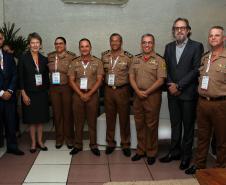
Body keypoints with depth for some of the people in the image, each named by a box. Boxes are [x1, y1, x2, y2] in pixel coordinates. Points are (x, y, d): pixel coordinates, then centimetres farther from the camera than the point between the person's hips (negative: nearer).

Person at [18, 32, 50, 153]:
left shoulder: (44, 59, 5)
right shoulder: (23, 59, -5)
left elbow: (46, 77, 9)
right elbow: (20, 78, -7)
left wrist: (46, 90, 4)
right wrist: (24, 94, -11)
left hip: (42, 93, 3)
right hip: (29, 94, -3)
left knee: (41, 118, 9)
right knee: (31, 119, 6)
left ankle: (40, 141, 22)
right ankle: (33, 143, 18)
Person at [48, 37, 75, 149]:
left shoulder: (71, 56, -4)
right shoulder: (50, 56, 8)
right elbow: (48, 70, 13)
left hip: (67, 87, -3)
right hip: (54, 88, 3)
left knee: (68, 113, 2)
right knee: (57, 113, 8)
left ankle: (69, 138, 17)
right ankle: (59, 138, 21)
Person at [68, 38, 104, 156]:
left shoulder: (97, 62, 1)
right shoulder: (74, 63, 5)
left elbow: (99, 80, -3)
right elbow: (71, 80, 2)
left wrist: (89, 94, -11)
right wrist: (81, 94, -9)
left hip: (92, 94, -1)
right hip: (78, 94, 1)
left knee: (92, 121, 5)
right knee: (78, 121, 7)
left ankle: (93, 145, 16)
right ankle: (78, 145, 18)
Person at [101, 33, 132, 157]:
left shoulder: (128, 57, -4)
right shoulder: (104, 56, 6)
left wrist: (129, 89, -4)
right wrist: (105, 81, 5)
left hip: (122, 90, -2)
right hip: (108, 90, 3)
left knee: (124, 118, 5)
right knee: (110, 118, 10)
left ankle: (125, 144, 18)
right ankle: (110, 143, 24)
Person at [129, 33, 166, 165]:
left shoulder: (159, 60, -3)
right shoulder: (136, 59, 11)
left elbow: (160, 80, -10)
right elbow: (131, 77, 8)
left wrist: (146, 92, -12)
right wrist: (138, 91, -7)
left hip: (153, 96, -4)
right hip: (138, 96, 5)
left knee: (151, 125, 3)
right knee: (139, 124, 11)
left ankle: (151, 153, 17)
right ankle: (141, 151, 25)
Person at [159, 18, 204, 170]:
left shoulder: (197, 46, -5)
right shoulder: (169, 47, 10)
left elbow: (196, 70, -11)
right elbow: (167, 69, 9)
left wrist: (179, 85, -14)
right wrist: (171, 85, -6)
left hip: (188, 93, -4)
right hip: (173, 93, 4)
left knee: (188, 126, 7)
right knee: (175, 124, 14)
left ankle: (186, 155, 20)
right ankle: (174, 152, 26)